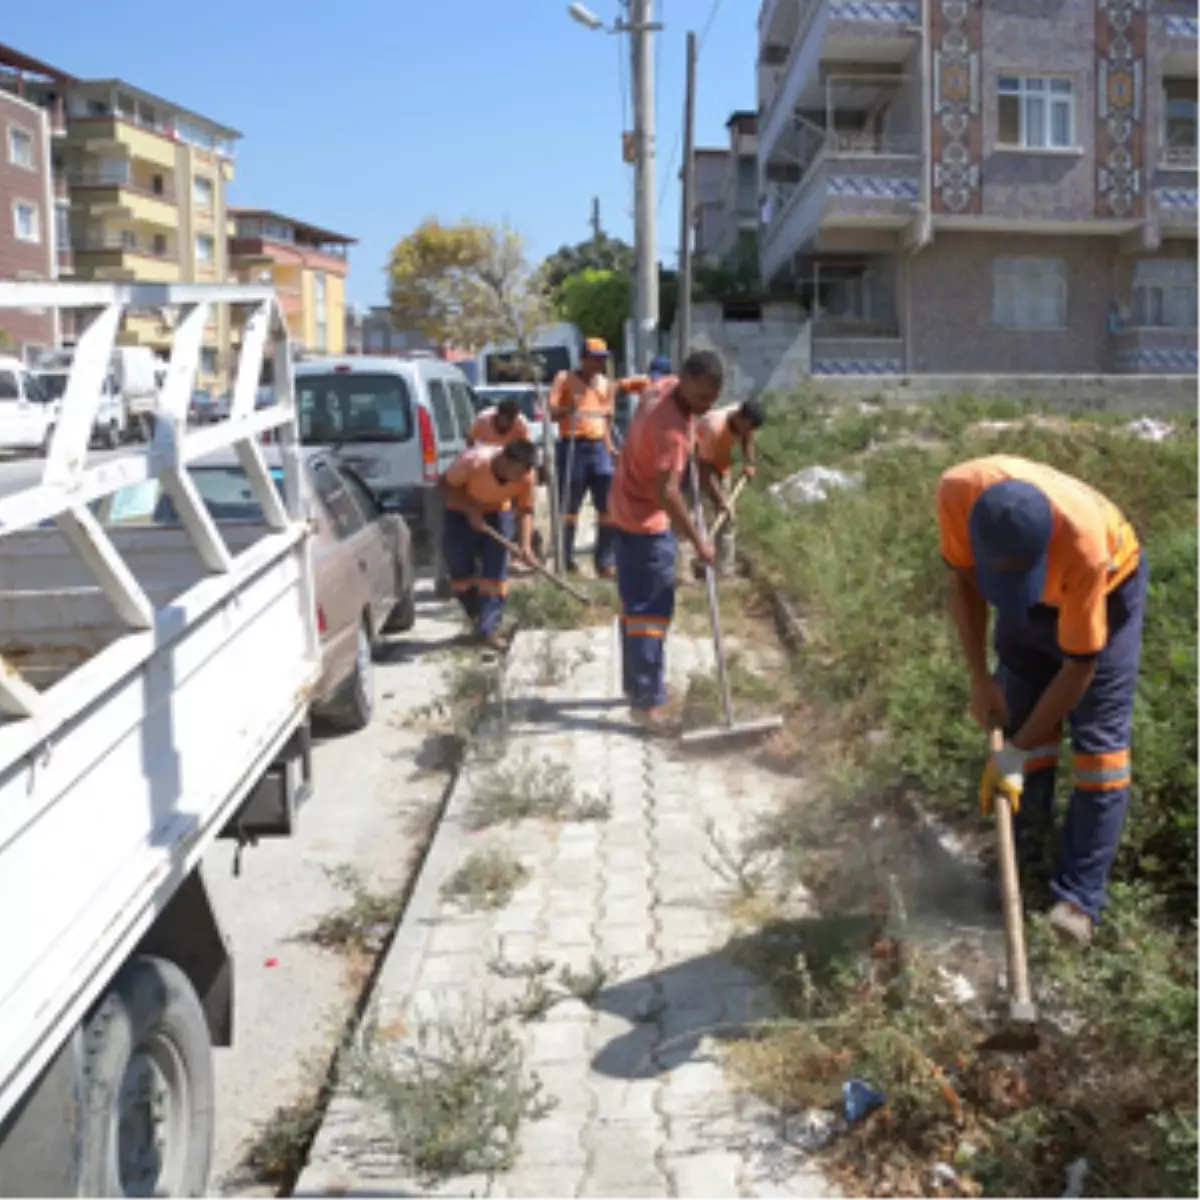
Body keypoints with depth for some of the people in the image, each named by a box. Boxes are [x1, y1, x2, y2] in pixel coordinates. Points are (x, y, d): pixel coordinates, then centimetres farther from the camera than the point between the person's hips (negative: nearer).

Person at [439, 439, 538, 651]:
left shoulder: (525, 475, -25)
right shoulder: (473, 461, -35)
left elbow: (525, 510, -13)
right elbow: (445, 484, -20)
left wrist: (525, 545, -26)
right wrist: (470, 509, -29)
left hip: (497, 513, 2)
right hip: (461, 513, -2)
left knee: (496, 571, -10)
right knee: (460, 571, 2)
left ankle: (488, 628, -7)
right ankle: (478, 618, 22)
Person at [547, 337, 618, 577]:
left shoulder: (605, 384, 16)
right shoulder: (565, 379, 1)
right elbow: (551, 412, -9)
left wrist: (609, 446, 15)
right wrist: (568, 409, -29)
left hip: (598, 447, 4)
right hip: (572, 446, -4)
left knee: (609, 505, -3)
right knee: (569, 507, 1)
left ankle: (604, 562, 4)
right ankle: (566, 561, 11)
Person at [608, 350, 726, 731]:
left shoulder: (667, 386, -2)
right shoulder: (670, 427, -31)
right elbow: (667, 492, -33)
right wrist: (698, 541, -26)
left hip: (631, 508, 10)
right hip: (645, 519, -10)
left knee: (637, 603, 17)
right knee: (651, 610, -6)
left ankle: (637, 685, 29)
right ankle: (646, 702, -1)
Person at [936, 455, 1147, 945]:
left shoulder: (1085, 543, -43)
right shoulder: (958, 491, -35)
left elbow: (1080, 666, -30)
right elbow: (963, 579, -13)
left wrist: (1016, 752, -24)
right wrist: (980, 680, -13)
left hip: (1106, 585, -4)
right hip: (1033, 597, 4)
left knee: (1099, 738, -8)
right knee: (1022, 716, 5)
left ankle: (1079, 896, -1)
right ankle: (1022, 853, 25)